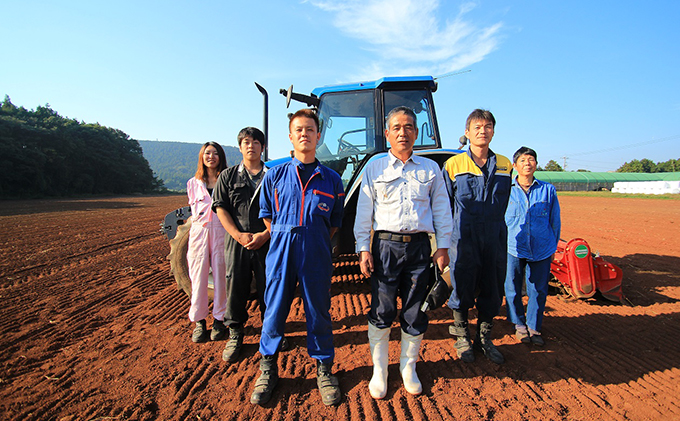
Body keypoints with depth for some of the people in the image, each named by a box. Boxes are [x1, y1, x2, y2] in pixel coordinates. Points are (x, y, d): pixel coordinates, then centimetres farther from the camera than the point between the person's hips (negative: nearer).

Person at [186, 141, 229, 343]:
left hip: (221, 231, -2)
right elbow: (196, 210, 11)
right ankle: (199, 321, 14)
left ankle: (219, 320, 13)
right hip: (200, 231, 2)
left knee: (221, 276, 1)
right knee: (199, 277, 2)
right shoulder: (193, 183, 14)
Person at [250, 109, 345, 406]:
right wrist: (284, 241, 6)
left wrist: (317, 243, 5)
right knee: (274, 309, 7)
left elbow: (335, 221, 12)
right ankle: (268, 368, 26)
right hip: (281, 249, 1)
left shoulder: (331, 180, 6)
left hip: (317, 253, 0)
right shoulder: (275, 175, 7)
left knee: (318, 311, 8)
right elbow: (267, 215, 13)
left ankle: (323, 368, 26)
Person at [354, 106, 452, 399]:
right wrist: (363, 248, -2)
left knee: (415, 312, 8)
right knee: (382, 311, 2)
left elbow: (441, 209, 13)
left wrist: (442, 246, 6)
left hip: (419, 246, 2)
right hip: (385, 245, -1)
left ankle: (408, 368, 28)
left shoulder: (431, 169, 11)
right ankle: (379, 370, 20)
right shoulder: (375, 168, 6)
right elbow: (364, 212, 4)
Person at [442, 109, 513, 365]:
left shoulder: (504, 165, 8)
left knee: (492, 291, 11)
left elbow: (506, 205, 16)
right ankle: (462, 337, 26)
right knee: (463, 289, 6)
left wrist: (498, 232, 14)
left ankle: (484, 338, 30)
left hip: (495, 240, 3)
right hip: (464, 240, -3)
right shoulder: (453, 165, -1)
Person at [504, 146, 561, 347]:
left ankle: (534, 327, 27)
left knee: (538, 290, 9)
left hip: (542, 251, 1)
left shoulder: (548, 190, 4)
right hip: (513, 249, -1)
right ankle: (520, 324, 28)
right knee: (513, 289, 8)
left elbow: (555, 221, 12)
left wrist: (553, 246, 12)